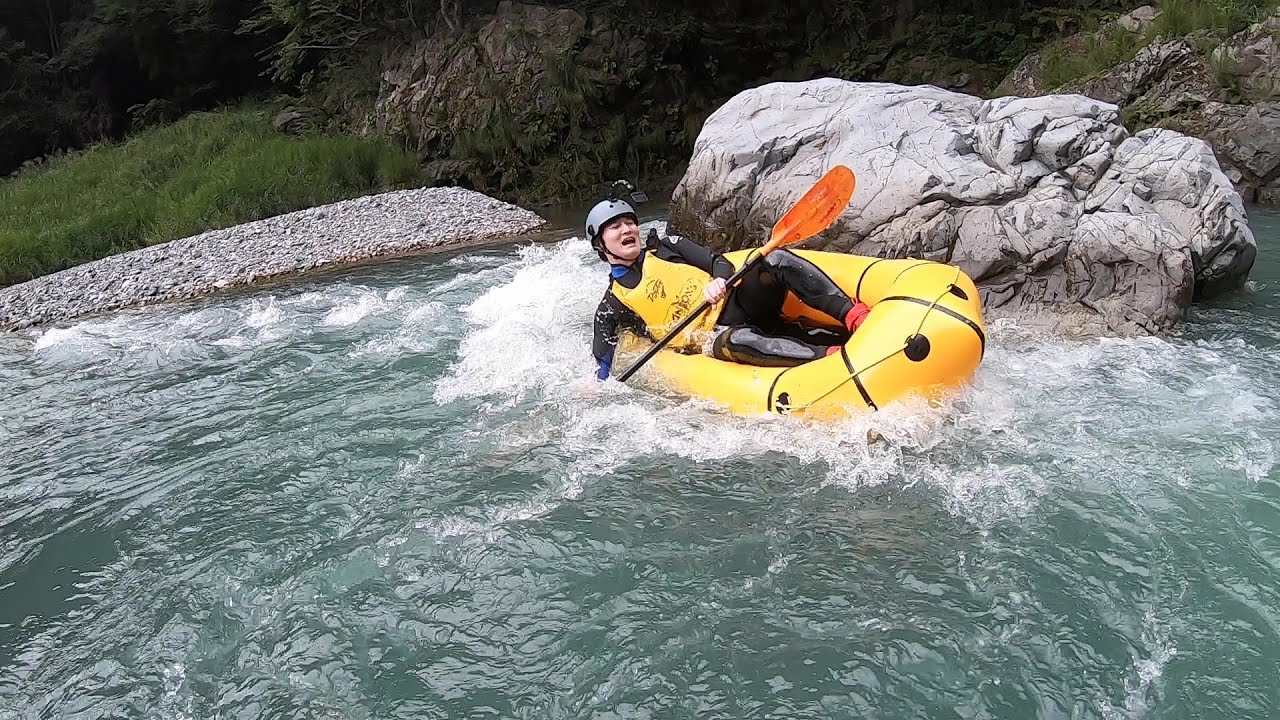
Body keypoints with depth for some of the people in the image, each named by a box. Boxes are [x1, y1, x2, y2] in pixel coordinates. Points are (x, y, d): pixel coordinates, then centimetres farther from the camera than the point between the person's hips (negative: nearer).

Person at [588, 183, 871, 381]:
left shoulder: (666, 248, 16)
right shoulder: (612, 307, 7)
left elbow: (722, 264, 9)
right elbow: (604, 365, 8)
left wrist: (718, 281, -15)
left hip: (739, 303, 5)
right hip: (711, 339, -4)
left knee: (778, 260, -23)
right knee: (733, 342, -41)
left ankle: (853, 315, -34)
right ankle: (833, 355, -50)